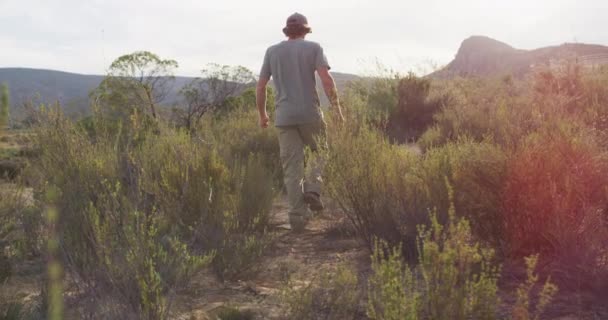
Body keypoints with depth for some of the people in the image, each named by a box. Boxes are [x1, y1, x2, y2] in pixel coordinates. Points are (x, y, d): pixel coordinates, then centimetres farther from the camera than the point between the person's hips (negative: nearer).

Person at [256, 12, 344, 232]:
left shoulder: (272, 51, 11)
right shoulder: (313, 47, 3)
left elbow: (260, 87, 9)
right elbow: (326, 79, -11)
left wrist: (262, 114, 20)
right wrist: (336, 107, -7)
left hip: (284, 117, 2)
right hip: (310, 113, -2)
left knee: (292, 167, 6)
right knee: (318, 152, 21)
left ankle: (297, 215, 2)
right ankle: (312, 190, -2)